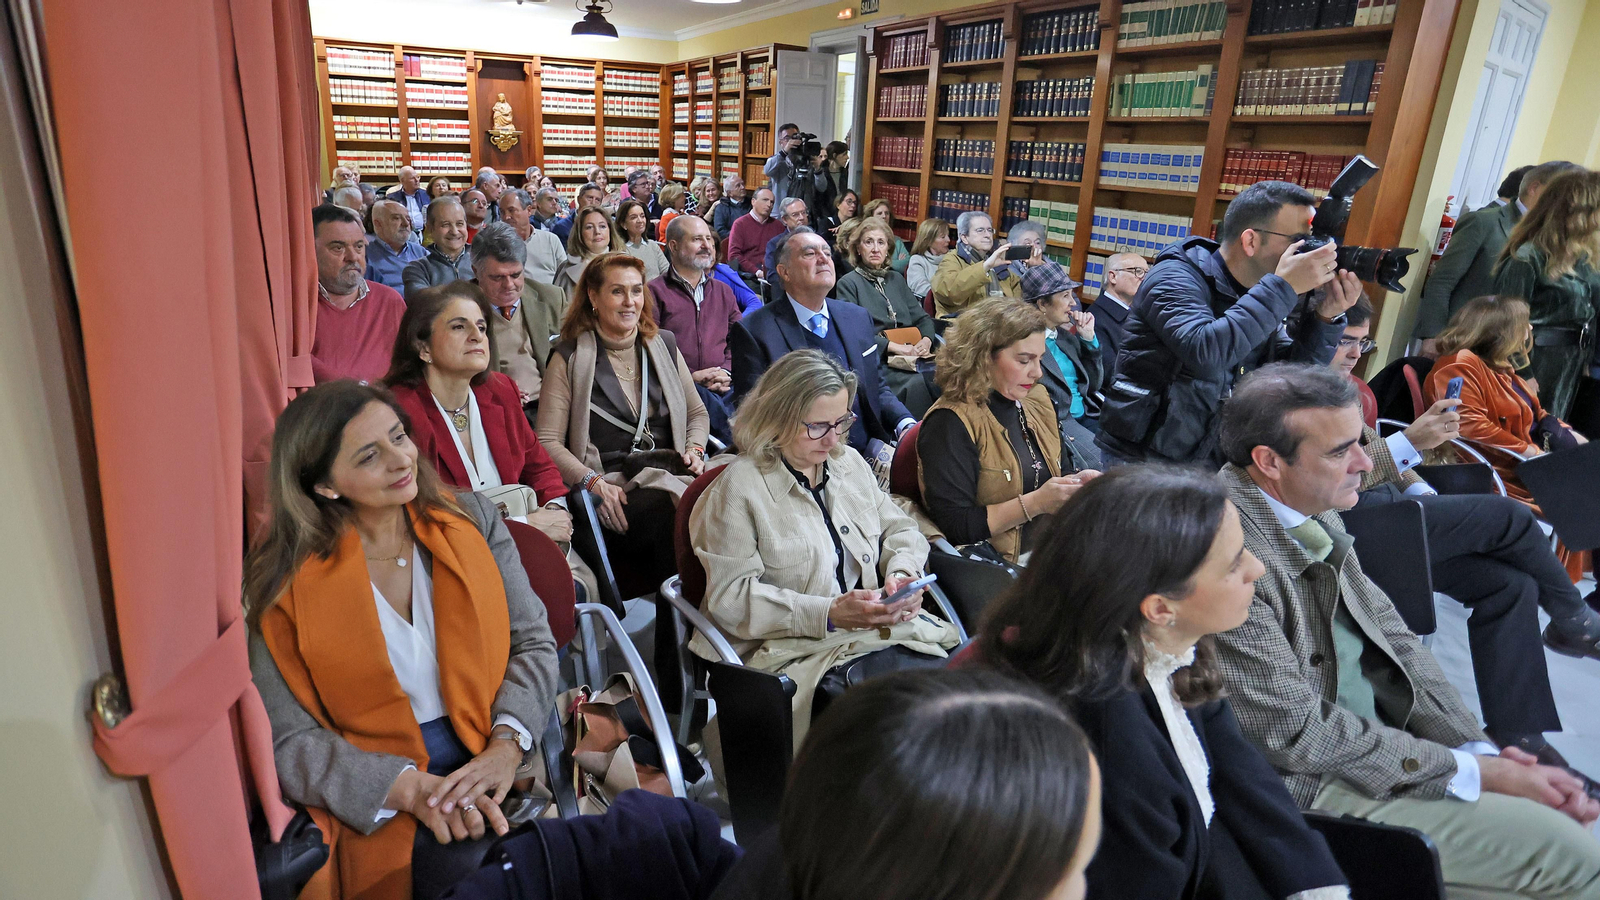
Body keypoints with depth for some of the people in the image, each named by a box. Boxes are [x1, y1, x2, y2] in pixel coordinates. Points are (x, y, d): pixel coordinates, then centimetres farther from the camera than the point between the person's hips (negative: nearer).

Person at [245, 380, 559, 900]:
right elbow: (289, 741, -5)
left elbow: (533, 642, 3)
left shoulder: (472, 520, 4)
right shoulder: (287, 584, -3)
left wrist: (507, 745, -15)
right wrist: (413, 788, -19)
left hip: (493, 763, 3)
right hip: (380, 805, -3)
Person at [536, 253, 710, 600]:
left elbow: (697, 412, 26)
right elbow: (548, 441, 1)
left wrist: (696, 448, 4)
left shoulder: (663, 345, 19)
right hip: (613, 488, -4)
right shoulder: (569, 358, 6)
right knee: (673, 516, -36)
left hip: (673, 473, 4)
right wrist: (595, 482, -14)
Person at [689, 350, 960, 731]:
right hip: (796, 650, -6)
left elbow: (900, 530, 23)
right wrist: (830, 614, -20)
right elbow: (730, 596, -12)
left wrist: (902, 574, -2)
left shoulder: (850, 464, 15)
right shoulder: (738, 487, -7)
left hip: (882, 627, 6)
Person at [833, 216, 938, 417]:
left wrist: (926, 340, -2)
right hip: (873, 360, -5)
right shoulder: (848, 283, 4)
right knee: (916, 383, -32)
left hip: (909, 357, 5)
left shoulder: (896, 279, 22)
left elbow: (922, 317, 21)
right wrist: (894, 347, -16)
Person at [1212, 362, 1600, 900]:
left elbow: (1388, 633, 8)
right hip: (1307, 783, -8)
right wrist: (1471, 771, -14)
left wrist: (1483, 751, -2)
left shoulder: (1313, 512, -1)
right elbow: (1297, 735, -23)